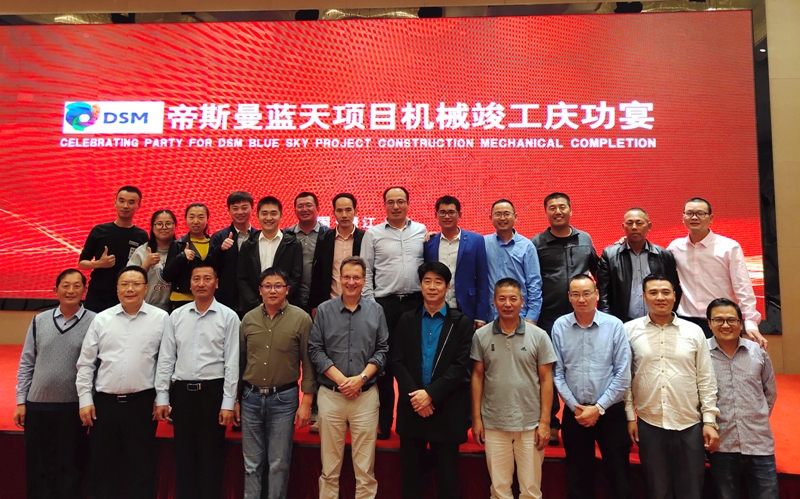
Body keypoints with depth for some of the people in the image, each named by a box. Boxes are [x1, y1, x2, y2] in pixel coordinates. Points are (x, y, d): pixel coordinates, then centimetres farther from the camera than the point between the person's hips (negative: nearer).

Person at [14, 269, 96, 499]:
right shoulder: (39, 320, 4)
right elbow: (26, 363, 9)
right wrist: (21, 401, 5)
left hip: (74, 408, -3)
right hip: (37, 405, 3)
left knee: (71, 470, 8)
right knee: (37, 469, 14)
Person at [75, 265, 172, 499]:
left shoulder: (161, 318, -2)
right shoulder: (101, 319, 4)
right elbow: (85, 363, 7)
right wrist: (85, 400, 3)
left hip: (142, 402, -2)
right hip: (104, 402, 2)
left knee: (142, 465, 8)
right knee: (103, 465, 13)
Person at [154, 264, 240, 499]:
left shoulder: (228, 317, -4)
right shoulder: (176, 316, 5)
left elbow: (232, 363, -6)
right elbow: (165, 359, 6)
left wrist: (228, 403, -9)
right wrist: (161, 398, 2)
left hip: (213, 391, -3)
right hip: (182, 391, 3)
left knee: (211, 453, 7)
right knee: (184, 453, 13)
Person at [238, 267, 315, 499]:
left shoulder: (301, 319, -7)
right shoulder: (248, 319, 3)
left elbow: (308, 363, -6)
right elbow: (239, 360, 9)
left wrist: (306, 402, -8)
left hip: (284, 399, -3)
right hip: (251, 397, 3)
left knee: (279, 463, 8)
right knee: (252, 463, 13)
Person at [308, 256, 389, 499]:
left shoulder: (376, 310, 3)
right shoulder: (324, 310, 2)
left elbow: (382, 350, 2)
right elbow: (315, 349, -1)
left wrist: (361, 378, -10)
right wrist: (340, 379, -10)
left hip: (366, 395, 0)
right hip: (330, 394, 0)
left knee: (365, 465, 6)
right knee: (329, 465, 10)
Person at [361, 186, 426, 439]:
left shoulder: (421, 231, 7)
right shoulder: (373, 234, 4)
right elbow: (366, 272, 2)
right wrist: (369, 304, -3)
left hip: (416, 303, 1)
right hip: (385, 304, -1)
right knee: (384, 363, 5)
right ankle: (384, 422, 17)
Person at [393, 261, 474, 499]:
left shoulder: (462, 322, 0)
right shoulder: (406, 320, 7)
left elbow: (461, 365, -8)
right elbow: (398, 362, 0)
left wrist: (431, 394, -16)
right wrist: (415, 395, -14)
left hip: (447, 410, -2)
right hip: (412, 408, 2)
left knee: (447, 476, 9)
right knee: (411, 474, 12)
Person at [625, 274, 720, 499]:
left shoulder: (694, 331, 3)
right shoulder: (630, 330, -1)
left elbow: (706, 380, 4)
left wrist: (710, 421, 0)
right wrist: (629, 416, -1)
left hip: (690, 424, 1)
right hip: (649, 424, -1)